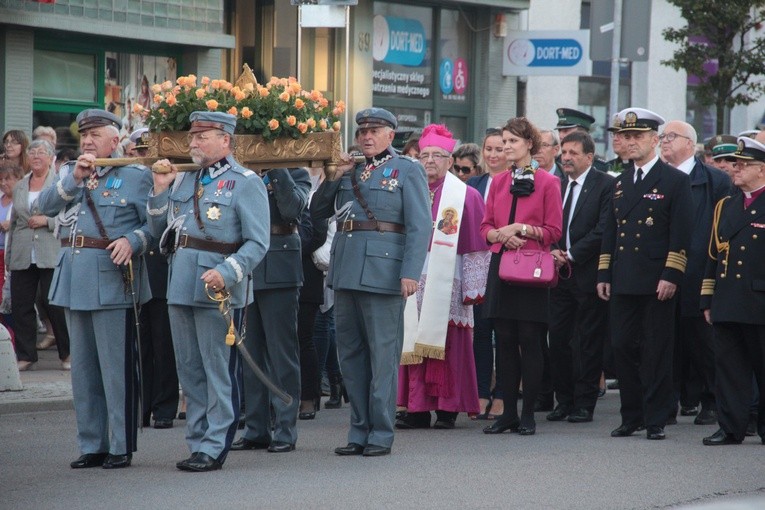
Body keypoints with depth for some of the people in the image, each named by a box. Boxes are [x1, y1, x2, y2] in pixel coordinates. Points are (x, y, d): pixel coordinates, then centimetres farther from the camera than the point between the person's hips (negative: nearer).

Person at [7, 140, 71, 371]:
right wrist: (9, 254, 18)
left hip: (51, 255, -5)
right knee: (21, 306, 2)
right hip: (22, 256, 5)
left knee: (54, 305, -5)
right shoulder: (20, 186, 18)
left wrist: (47, 220, -14)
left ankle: (67, 354, 7)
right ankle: (25, 355, 10)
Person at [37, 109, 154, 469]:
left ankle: (121, 447, 1)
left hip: (113, 282, -6)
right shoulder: (70, 173, 16)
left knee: (117, 367, -5)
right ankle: (91, 446, 17)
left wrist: (132, 241, -23)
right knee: (83, 368, 10)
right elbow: (44, 206, 1)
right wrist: (75, 178, -10)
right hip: (74, 282, 6)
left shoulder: (135, 176, 0)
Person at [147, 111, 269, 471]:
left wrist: (226, 273, -23)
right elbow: (159, 230, 18)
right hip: (180, 288, 7)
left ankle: (213, 448, -1)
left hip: (219, 292, -7)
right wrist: (161, 189, 7)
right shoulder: (184, 180, 17)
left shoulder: (244, 183, -4)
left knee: (218, 370, -3)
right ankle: (197, 441, 17)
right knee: (189, 370, 10)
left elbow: (257, 243, -10)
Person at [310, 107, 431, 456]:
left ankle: (381, 434, 1)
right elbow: (317, 212, 19)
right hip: (346, 271, 6)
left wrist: (410, 273, -16)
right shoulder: (349, 172, 18)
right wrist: (331, 178, 5)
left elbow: (419, 226, -6)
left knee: (383, 356, -3)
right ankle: (359, 432, 15)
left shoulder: (407, 171, 2)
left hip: (382, 271, -6)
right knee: (350, 355, 8)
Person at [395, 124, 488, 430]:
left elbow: (475, 245, -1)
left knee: (447, 346, -3)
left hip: (447, 286, -3)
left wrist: (472, 288, -6)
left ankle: (448, 409, 3)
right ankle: (418, 409, 3)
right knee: (415, 345, 0)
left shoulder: (466, 196, 2)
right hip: (414, 283, 3)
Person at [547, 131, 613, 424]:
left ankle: (584, 403, 5)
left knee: (589, 341, 0)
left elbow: (603, 231, -12)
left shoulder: (605, 185, -5)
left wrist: (571, 255, -13)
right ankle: (564, 400, 14)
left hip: (588, 274, -5)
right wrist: (552, 251, -3)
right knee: (558, 338, 5)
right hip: (559, 275, 6)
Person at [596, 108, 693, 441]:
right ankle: (631, 417, 14)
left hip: (656, 284, -6)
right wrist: (604, 275, 11)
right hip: (623, 283, 6)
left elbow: (681, 234, -7)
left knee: (657, 353, -2)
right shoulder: (620, 183, 16)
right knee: (623, 348, 5)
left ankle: (656, 421, 3)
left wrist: (671, 276, -15)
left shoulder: (675, 181, -2)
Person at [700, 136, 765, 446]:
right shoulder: (725, 207, 15)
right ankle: (731, 428, 7)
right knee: (728, 367, 4)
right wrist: (708, 300, 11)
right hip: (727, 304, 5)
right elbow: (713, 255, 16)